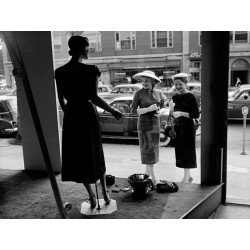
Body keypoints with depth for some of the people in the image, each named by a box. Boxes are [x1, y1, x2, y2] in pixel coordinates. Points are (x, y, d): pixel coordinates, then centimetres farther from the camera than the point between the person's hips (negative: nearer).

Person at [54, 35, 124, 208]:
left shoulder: (60, 72, 1)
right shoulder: (90, 70, -14)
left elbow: (61, 99, 5)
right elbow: (93, 97, -18)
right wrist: (113, 111, -8)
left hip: (70, 116, 3)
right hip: (87, 113, -3)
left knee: (77, 156, 14)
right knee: (95, 153, 16)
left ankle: (91, 196, 22)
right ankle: (105, 191, 25)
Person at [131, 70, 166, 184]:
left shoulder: (158, 93, 4)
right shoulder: (139, 93, -8)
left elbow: (162, 107, 15)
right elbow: (133, 110, -10)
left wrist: (160, 112, -8)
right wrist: (148, 109, -21)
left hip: (155, 125, 5)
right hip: (144, 124, -5)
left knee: (153, 149, 10)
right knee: (148, 149, -5)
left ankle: (147, 173, 25)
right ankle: (153, 178, -1)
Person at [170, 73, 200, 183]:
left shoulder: (190, 97, -10)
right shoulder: (175, 97, 10)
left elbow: (196, 115, -15)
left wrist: (181, 113, -24)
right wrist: (171, 107, -3)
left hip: (188, 127, -7)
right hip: (178, 127, 7)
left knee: (187, 152, -2)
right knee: (180, 152, 11)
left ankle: (185, 179, 6)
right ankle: (188, 176, 26)